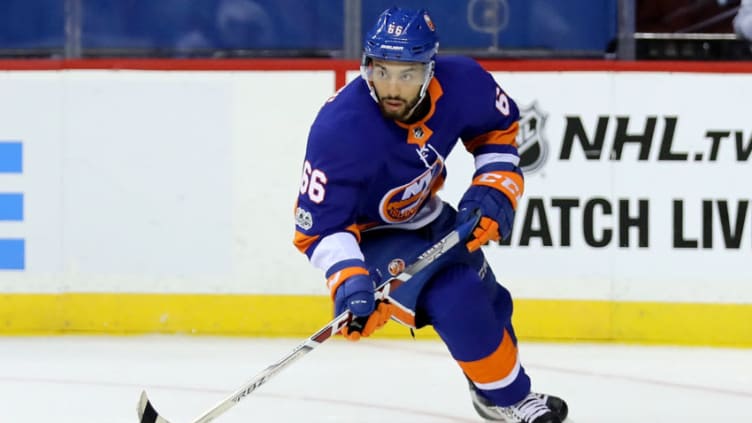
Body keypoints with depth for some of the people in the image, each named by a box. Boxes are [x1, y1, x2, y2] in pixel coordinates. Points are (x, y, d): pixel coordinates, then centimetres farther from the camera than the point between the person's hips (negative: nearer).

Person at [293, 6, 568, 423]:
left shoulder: (460, 83, -24)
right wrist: (349, 280, -45)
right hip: (365, 230, -6)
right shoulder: (339, 129, -38)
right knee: (455, 299, -23)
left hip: (422, 213, 6)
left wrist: (493, 188, -12)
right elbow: (319, 225, -31)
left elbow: (499, 128, 0)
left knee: (490, 305, 19)